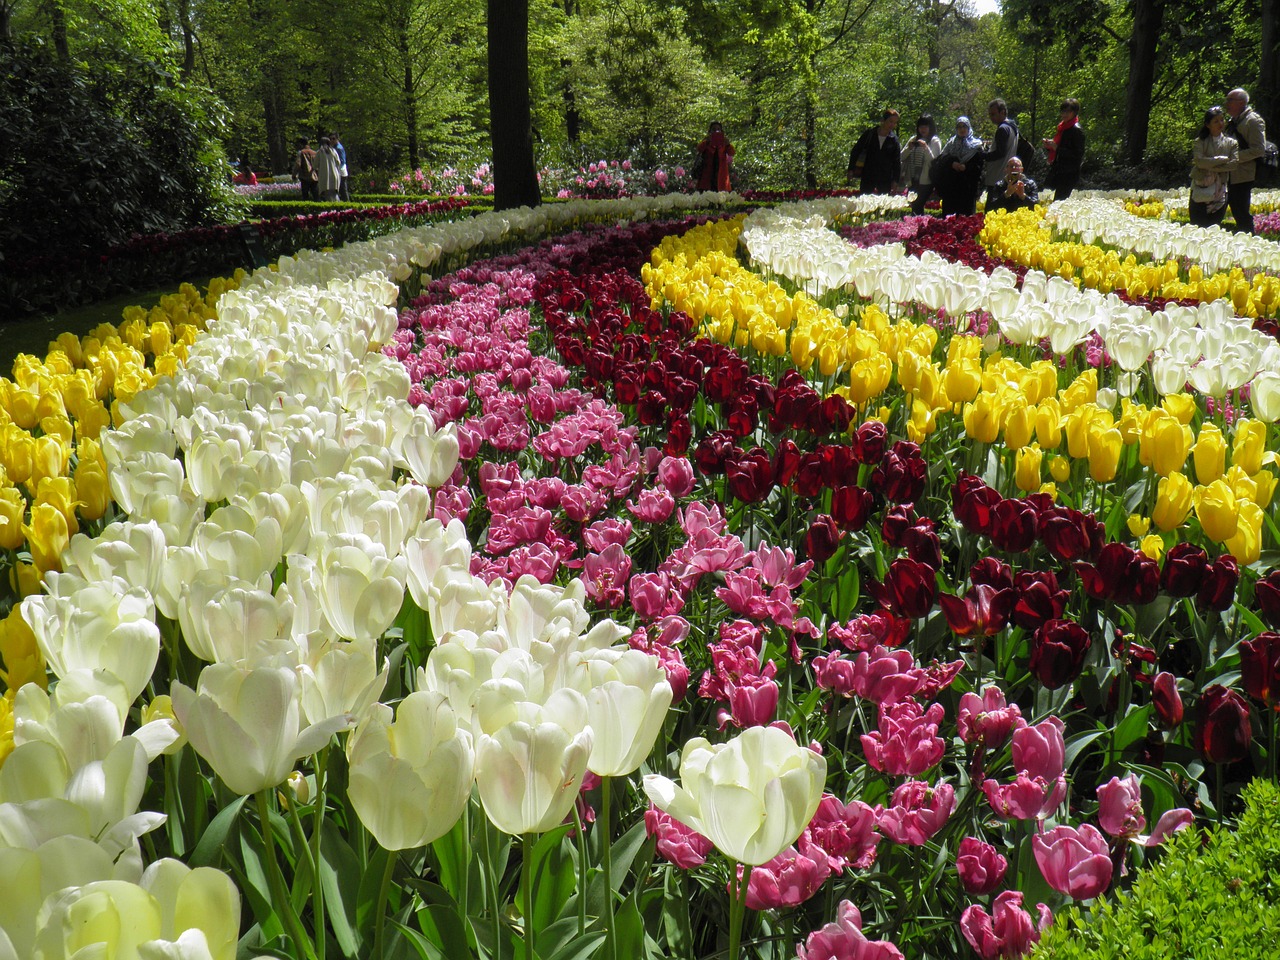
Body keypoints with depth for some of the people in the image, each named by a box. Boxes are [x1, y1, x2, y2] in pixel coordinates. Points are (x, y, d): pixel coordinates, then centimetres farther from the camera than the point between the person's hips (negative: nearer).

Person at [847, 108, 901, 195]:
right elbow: (855, 151, 5)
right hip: (867, 176, -1)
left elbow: (897, 161, 4)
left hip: (885, 179, 1)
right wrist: (850, 170, 0)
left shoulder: (894, 140, 2)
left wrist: (895, 181, -2)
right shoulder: (869, 133, -1)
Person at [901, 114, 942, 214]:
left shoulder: (935, 141, 0)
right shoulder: (914, 139, 14)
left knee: (917, 207, -11)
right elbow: (902, 157, 10)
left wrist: (926, 148, -20)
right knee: (913, 207, 3)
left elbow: (934, 161, -9)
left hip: (926, 181, -5)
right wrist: (909, 148, -9)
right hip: (913, 180, 5)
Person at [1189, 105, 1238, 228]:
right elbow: (1199, 161, -12)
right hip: (1200, 190, -2)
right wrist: (1222, 159, -8)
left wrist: (1209, 166, -11)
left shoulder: (1231, 143, 9)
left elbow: (1234, 163, -6)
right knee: (1197, 227, -4)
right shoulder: (1200, 141, 4)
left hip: (1220, 191, 2)